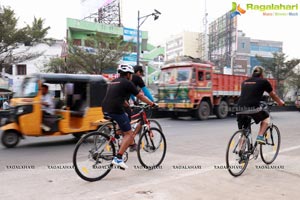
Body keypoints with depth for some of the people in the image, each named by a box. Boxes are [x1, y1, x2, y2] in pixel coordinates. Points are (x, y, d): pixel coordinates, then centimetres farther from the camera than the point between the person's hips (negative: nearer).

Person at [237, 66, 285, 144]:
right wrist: (280, 102, 43)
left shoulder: (244, 82, 20)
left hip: (240, 108, 4)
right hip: (253, 108, -4)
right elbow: (273, 95, 23)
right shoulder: (263, 82, 9)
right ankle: (260, 136, 13)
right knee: (266, 117, 27)